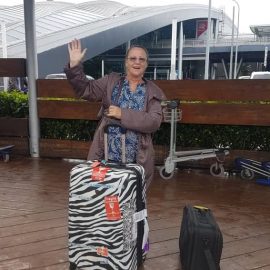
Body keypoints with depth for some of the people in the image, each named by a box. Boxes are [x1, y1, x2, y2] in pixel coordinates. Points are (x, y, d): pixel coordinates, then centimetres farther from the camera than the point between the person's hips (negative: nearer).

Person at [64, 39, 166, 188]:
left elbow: (154, 122, -10)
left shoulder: (153, 92, 2)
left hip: (136, 160, 0)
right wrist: (74, 65, -17)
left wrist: (123, 114, -17)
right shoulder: (110, 81, 6)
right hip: (106, 156, 0)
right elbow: (85, 90, -2)